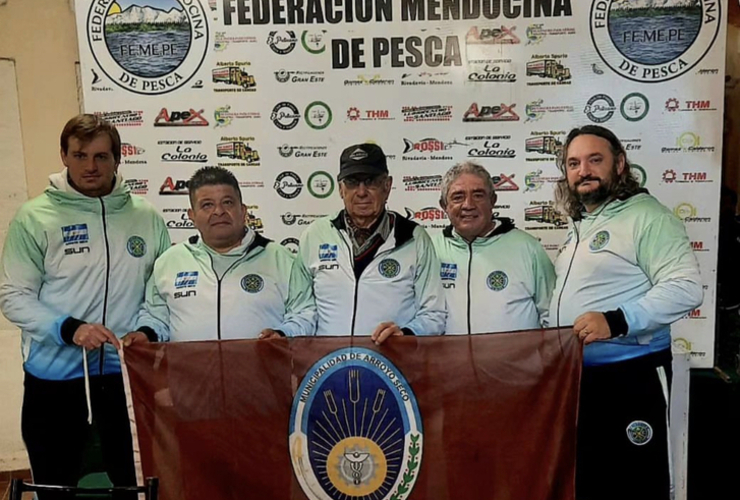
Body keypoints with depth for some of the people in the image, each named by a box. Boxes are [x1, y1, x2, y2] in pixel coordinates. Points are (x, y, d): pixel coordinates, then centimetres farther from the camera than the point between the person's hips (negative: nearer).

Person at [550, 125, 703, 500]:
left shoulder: (646, 217, -12)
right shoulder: (580, 226, 15)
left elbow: (685, 288, -22)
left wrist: (616, 321, -31)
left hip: (629, 379, -8)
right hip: (573, 378, 8)